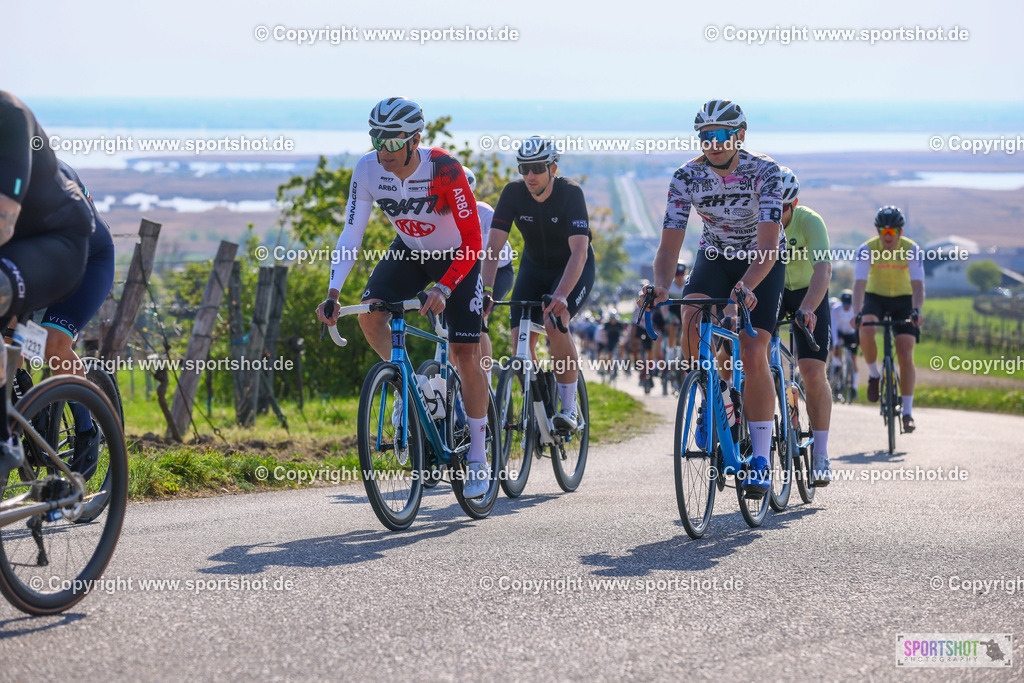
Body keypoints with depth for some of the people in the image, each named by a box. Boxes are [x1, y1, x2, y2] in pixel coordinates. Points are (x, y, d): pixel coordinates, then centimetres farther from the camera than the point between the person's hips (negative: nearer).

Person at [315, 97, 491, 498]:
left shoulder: (445, 170, -32)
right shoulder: (368, 170, -21)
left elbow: (472, 240, -31)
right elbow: (351, 234, -17)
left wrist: (442, 289, -43)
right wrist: (333, 293, -28)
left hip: (456, 257, -4)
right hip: (408, 251, 4)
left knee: (466, 355, -10)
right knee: (369, 314, -23)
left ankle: (478, 459, 3)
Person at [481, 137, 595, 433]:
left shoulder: (571, 193, -27)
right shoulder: (513, 193, -17)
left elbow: (579, 251, -36)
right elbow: (493, 246, -21)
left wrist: (561, 294, -50)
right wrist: (486, 290, -37)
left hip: (574, 269, -4)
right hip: (534, 268, 4)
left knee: (555, 325, -29)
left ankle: (569, 407, -16)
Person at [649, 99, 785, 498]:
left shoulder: (764, 172, -26)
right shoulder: (687, 177, -18)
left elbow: (768, 241, -35)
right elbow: (670, 244, -20)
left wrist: (746, 285, -52)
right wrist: (660, 286, -40)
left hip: (763, 262, -2)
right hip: (715, 257, 3)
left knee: (753, 355, -17)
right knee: (692, 319, -29)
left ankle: (760, 460, -9)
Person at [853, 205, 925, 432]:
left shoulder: (912, 250, -20)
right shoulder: (867, 249, -20)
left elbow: (918, 284, -28)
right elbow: (859, 283, -29)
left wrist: (916, 310, -47)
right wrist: (858, 312, -45)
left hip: (903, 299, 0)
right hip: (875, 297, 0)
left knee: (905, 355, -12)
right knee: (866, 332, -33)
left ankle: (907, 412, -5)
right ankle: (874, 374, -5)